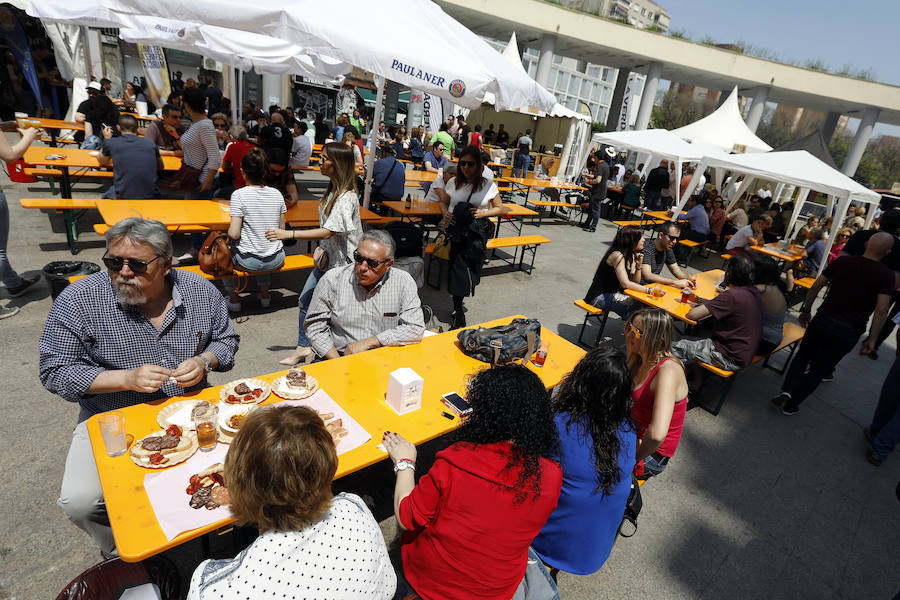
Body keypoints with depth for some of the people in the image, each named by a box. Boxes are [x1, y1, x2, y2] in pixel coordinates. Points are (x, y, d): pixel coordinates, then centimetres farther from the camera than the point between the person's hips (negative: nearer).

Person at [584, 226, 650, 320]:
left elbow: (635, 282, 7)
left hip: (614, 293, 9)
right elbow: (625, 283, -30)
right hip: (600, 297, -9)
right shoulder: (618, 256, -20)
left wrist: (638, 265, -7)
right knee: (636, 306, -25)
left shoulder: (631, 256, 9)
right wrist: (649, 290, -31)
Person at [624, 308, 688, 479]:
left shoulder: (668, 371, -30)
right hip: (633, 434, 8)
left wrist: (635, 457, -24)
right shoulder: (641, 359, -2)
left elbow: (657, 435, -40)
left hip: (653, 454, -8)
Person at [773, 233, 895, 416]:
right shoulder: (886, 275, -7)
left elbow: (815, 287, 2)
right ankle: (792, 404, 13)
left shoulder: (841, 261, -1)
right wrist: (872, 339, -3)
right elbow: (881, 311, -10)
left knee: (803, 356, 21)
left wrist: (805, 310, 13)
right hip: (849, 333, -1)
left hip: (822, 320, 1)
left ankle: (786, 391, 2)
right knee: (819, 368, 11)